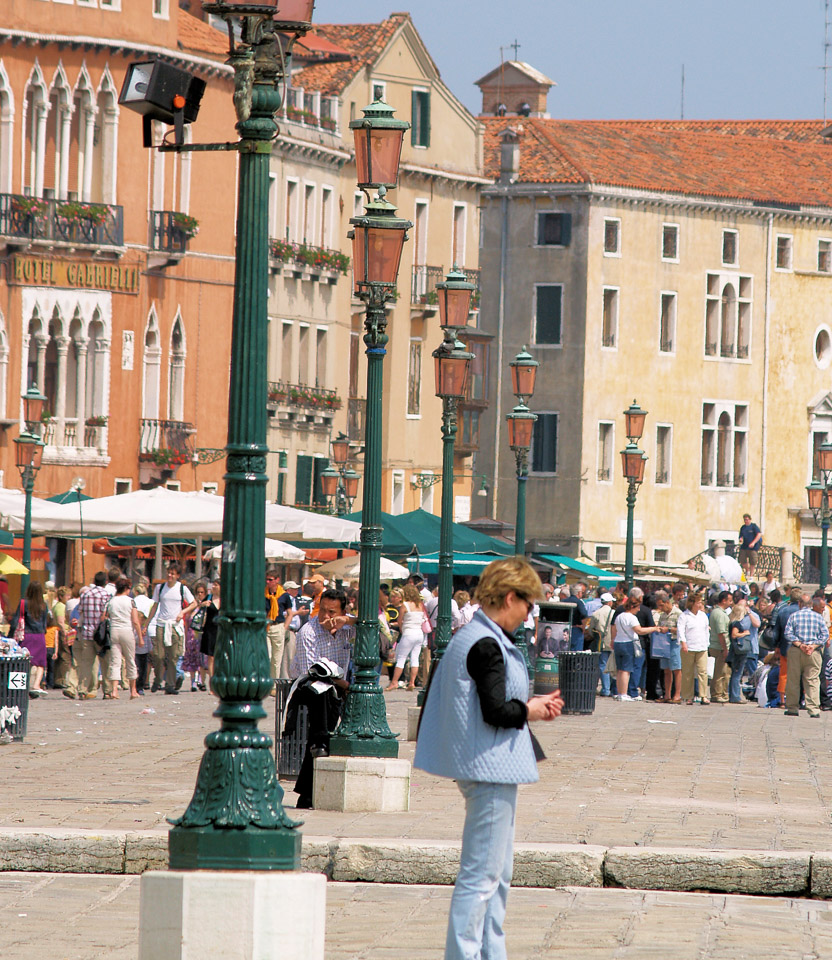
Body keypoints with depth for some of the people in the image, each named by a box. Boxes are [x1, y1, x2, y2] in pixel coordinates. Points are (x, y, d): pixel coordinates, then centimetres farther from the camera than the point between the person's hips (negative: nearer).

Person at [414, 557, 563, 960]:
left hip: (486, 770, 11)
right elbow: (496, 711, -23)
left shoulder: (468, 638, 14)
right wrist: (531, 710, -5)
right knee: (482, 873, -7)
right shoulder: (486, 646, -18)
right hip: (491, 769, -11)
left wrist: (531, 705, 12)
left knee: (498, 872, 17)